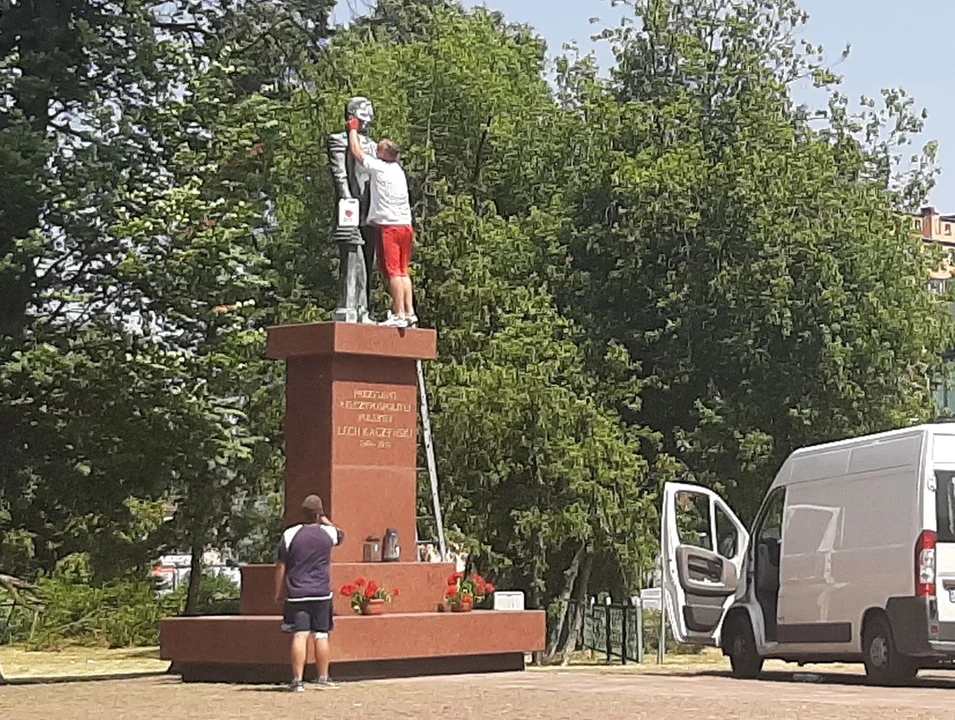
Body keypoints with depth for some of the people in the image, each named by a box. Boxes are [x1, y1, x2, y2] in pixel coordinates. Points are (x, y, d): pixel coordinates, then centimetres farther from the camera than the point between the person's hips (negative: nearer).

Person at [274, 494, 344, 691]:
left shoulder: (290, 535, -2)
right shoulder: (328, 533, 0)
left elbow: (281, 566, 0)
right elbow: (340, 535, 26)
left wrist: (279, 592, 9)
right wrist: (325, 520, 31)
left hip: (297, 594, -1)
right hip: (322, 594, 1)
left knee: (300, 636, -5)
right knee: (321, 635, 8)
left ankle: (298, 679, -9)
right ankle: (323, 677, 14)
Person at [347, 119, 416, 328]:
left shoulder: (378, 167, -5)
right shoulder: (399, 170, 15)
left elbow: (356, 151, 9)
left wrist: (353, 129, 24)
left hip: (389, 226, -7)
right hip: (406, 226, 7)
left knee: (393, 272, -8)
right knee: (403, 272, 10)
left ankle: (400, 315, -13)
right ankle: (410, 312, 3)